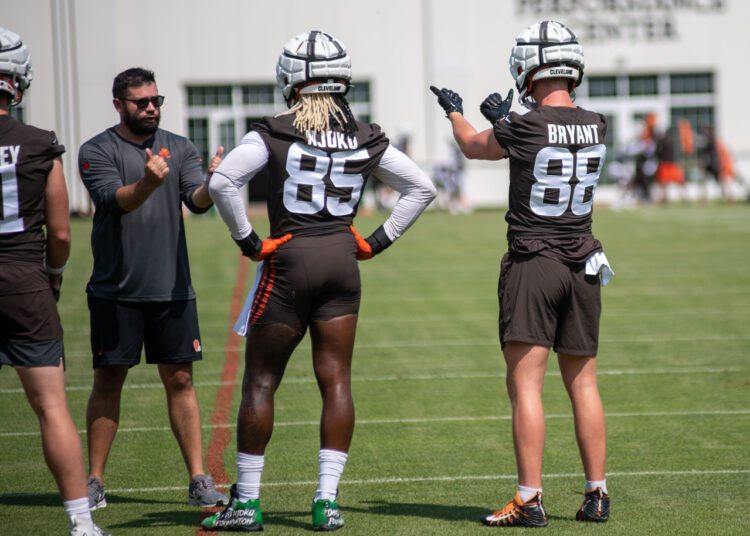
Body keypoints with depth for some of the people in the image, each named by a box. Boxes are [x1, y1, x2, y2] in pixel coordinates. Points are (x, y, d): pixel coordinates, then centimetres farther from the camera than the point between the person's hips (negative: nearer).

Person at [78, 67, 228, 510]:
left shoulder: (180, 149, 7)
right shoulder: (97, 152, -2)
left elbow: (197, 201, -6)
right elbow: (114, 200, -18)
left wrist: (211, 183, -29)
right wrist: (147, 183, -38)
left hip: (172, 288, 2)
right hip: (116, 290, -2)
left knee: (180, 379, 4)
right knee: (109, 382, 3)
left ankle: (199, 480, 7)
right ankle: (94, 481, 11)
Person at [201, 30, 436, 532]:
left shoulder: (275, 133, -7)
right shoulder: (366, 139, 6)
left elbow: (222, 181, -17)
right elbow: (422, 187, 12)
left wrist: (246, 238, -6)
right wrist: (379, 240, 11)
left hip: (289, 263, -4)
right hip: (343, 263, 4)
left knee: (261, 381, 5)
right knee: (336, 381, 6)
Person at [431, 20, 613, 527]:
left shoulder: (524, 128, -14)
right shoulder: (596, 126, 0)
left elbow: (474, 146, 8)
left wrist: (454, 110, 29)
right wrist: (505, 118, 35)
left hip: (532, 263, -5)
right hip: (582, 265, 5)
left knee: (525, 384, -3)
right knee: (582, 382, 12)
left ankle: (530, 500, -6)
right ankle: (597, 495, 14)